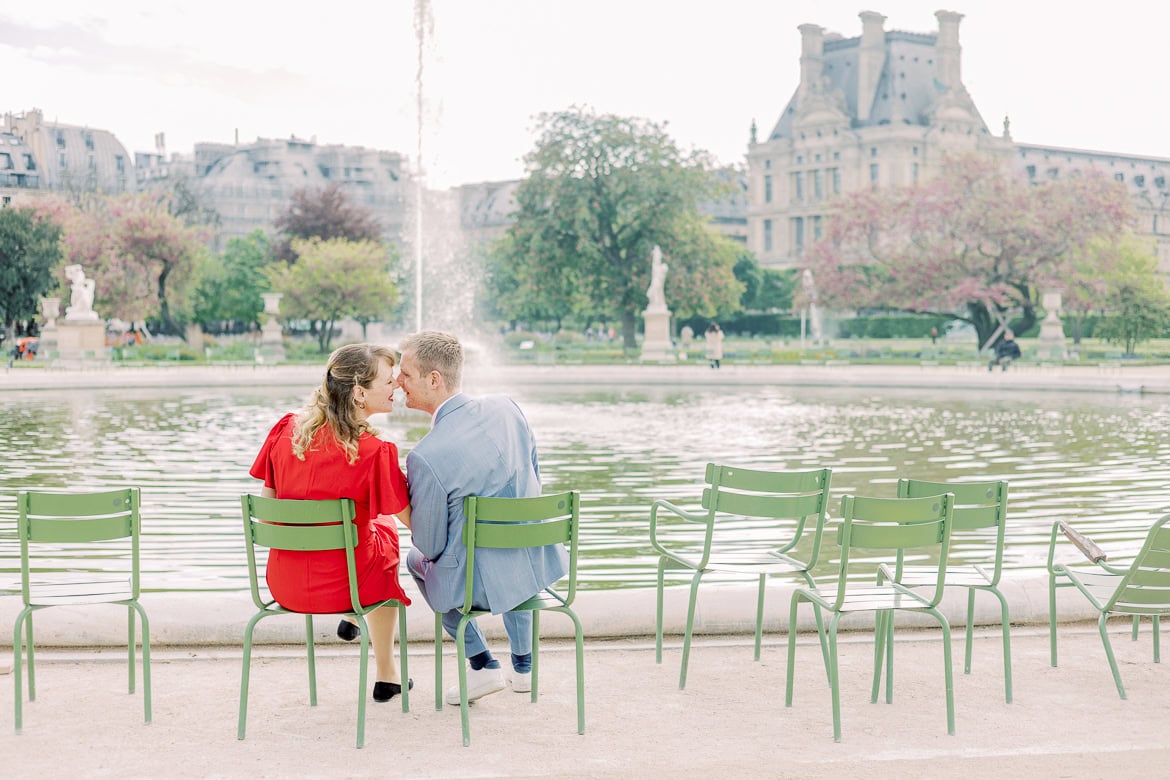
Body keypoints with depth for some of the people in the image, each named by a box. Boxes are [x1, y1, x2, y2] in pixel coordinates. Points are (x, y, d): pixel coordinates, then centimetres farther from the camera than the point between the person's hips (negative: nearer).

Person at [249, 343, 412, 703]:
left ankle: (351, 617, 42)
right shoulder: (373, 452, -20)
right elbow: (413, 520, -11)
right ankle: (386, 674, 38)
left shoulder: (286, 430, -5)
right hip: (340, 586, -5)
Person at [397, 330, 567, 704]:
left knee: (416, 559, 28)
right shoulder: (507, 408, -7)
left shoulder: (425, 457, -25)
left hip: (481, 585, -5)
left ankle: (482, 665, 23)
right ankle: (523, 663, 42)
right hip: (540, 565, 5)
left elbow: (430, 545, -14)